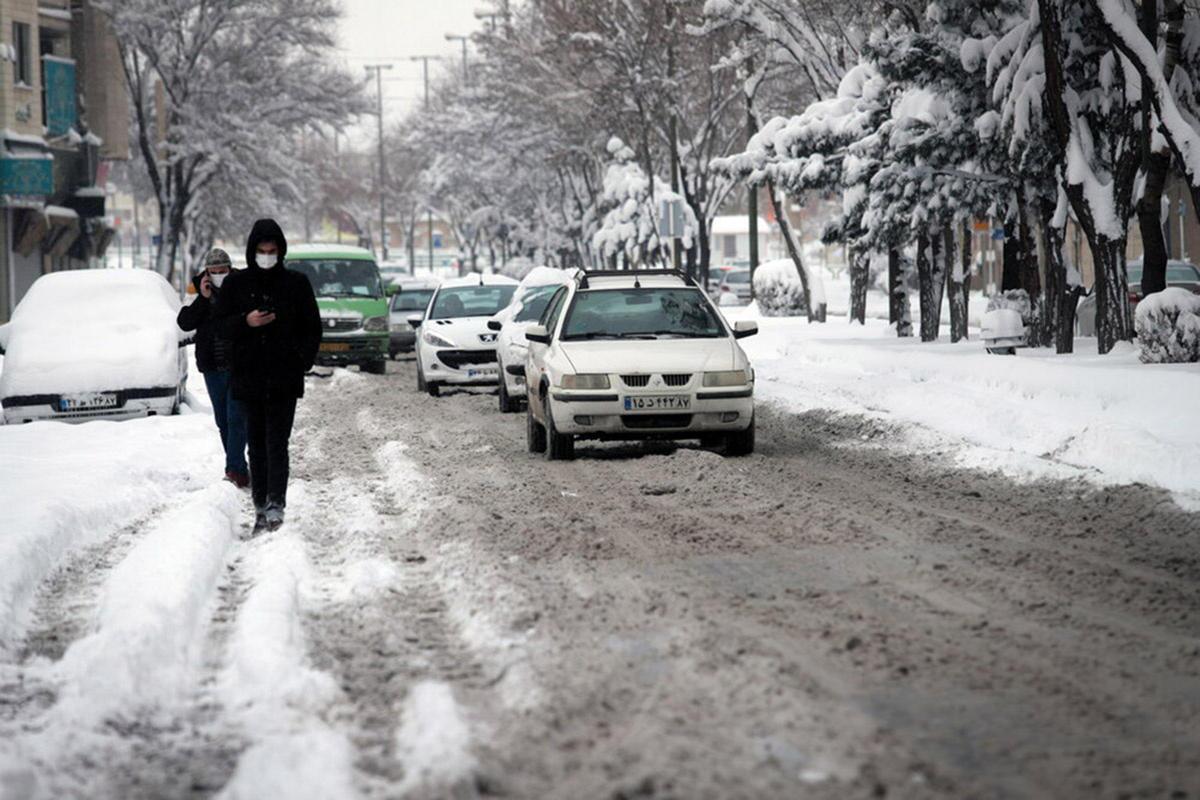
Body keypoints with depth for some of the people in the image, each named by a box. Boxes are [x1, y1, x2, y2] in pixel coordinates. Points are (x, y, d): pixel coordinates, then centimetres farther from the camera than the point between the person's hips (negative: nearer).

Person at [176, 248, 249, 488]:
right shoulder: (200, 294, 6)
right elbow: (184, 323, -6)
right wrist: (203, 298, -13)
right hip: (213, 368, 4)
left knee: (235, 418, -12)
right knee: (223, 420, 9)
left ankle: (235, 469, -16)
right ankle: (238, 470, 18)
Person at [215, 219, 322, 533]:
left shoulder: (296, 283, 3)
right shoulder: (236, 283, 7)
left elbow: (312, 327, 7)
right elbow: (222, 323, 8)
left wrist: (302, 361, -4)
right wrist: (245, 321, -12)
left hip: (284, 378, -2)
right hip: (249, 377, 2)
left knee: (277, 443, -11)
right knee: (256, 444, 7)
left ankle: (276, 505, -17)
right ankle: (260, 506, 11)